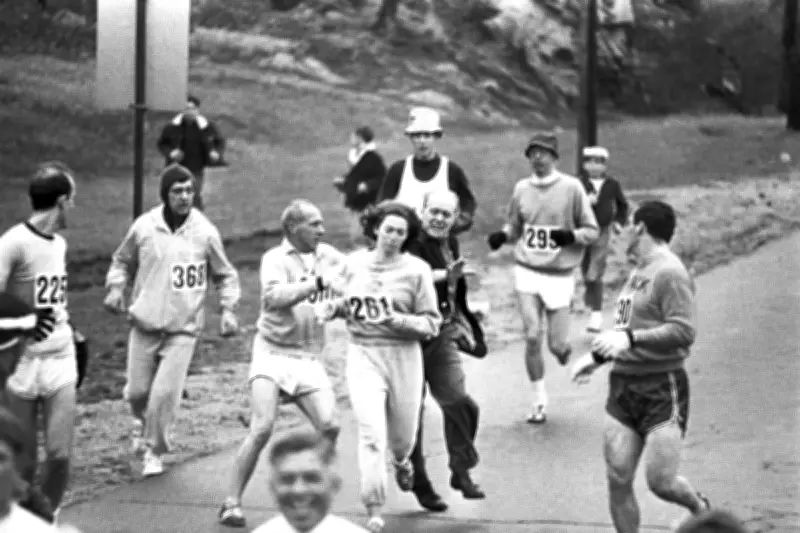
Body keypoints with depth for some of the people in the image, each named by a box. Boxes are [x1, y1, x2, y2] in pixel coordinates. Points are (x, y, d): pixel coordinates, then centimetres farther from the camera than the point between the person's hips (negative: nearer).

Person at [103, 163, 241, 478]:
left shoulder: (205, 232, -5)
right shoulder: (144, 227, -3)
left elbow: (225, 275, 8)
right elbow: (122, 261, 14)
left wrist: (228, 310, -3)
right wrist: (116, 289, -3)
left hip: (183, 328, -1)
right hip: (145, 322, 2)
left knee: (166, 392, -12)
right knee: (137, 390, 7)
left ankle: (154, 452, 9)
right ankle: (142, 421, 43)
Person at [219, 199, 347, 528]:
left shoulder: (328, 257, 8)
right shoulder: (275, 259, -7)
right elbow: (273, 297, -25)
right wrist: (317, 283, -31)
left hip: (309, 359, 5)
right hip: (273, 354, -5)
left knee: (329, 427, -9)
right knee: (262, 429, -16)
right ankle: (232, 504, -8)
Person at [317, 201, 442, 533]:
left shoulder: (416, 270, -6)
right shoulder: (355, 263, 4)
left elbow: (431, 323, -6)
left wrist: (398, 320, -22)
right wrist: (334, 307, 0)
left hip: (403, 357, -1)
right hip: (363, 356, 1)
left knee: (402, 434, 14)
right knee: (371, 434, -13)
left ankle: (402, 462, 53)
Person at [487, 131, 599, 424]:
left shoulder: (572, 187, -6)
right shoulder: (522, 188, 4)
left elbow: (592, 231, -2)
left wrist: (571, 236, -21)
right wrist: (502, 236, -5)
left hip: (559, 275, -2)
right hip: (528, 272, 2)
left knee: (557, 345, -2)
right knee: (532, 338, -7)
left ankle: (564, 347, 37)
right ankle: (539, 401, 7)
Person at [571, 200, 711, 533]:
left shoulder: (670, 274, -11)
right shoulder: (638, 273, 18)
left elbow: (684, 331, -20)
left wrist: (629, 339, -26)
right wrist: (597, 356, 21)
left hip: (662, 389, -8)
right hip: (623, 386, 8)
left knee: (660, 481, -9)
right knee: (617, 479, -1)